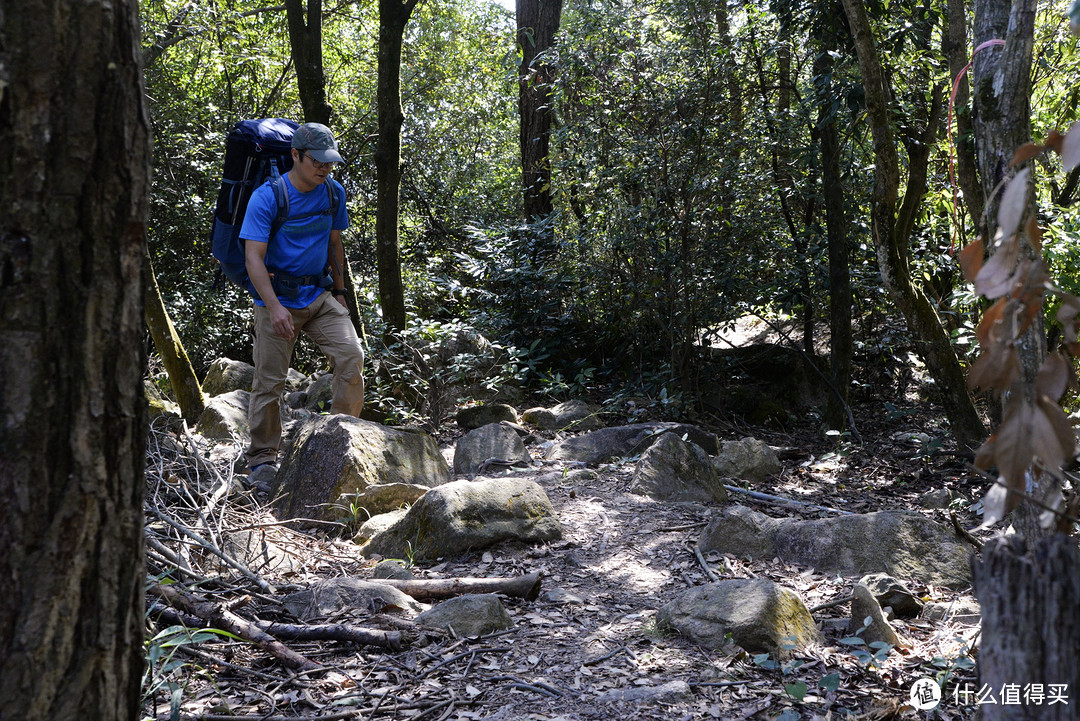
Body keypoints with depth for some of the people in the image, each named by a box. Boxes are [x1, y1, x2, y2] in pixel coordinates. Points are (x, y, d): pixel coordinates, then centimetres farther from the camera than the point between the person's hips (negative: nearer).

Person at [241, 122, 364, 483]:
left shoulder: (333, 192, 4)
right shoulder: (266, 197, -12)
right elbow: (254, 257, -16)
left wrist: (339, 292, 17)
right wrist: (274, 306, -27)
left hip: (320, 295, 4)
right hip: (278, 297, -4)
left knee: (351, 355, -14)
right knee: (269, 379, -2)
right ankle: (262, 459, 11)